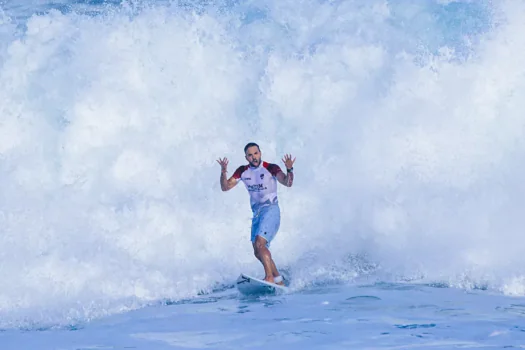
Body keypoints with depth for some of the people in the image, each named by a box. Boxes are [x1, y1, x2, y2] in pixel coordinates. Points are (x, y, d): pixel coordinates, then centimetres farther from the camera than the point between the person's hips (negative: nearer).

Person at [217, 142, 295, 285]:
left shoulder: (271, 168, -9)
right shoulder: (242, 171, 6)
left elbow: (287, 183, -21)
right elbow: (225, 187, 4)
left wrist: (289, 170, -40)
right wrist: (223, 173, -14)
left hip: (270, 210, -7)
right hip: (256, 213, 7)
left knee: (259, 244, -24)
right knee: (258, 252, 7)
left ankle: (270, 278, -21)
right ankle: (279, 281, 18)